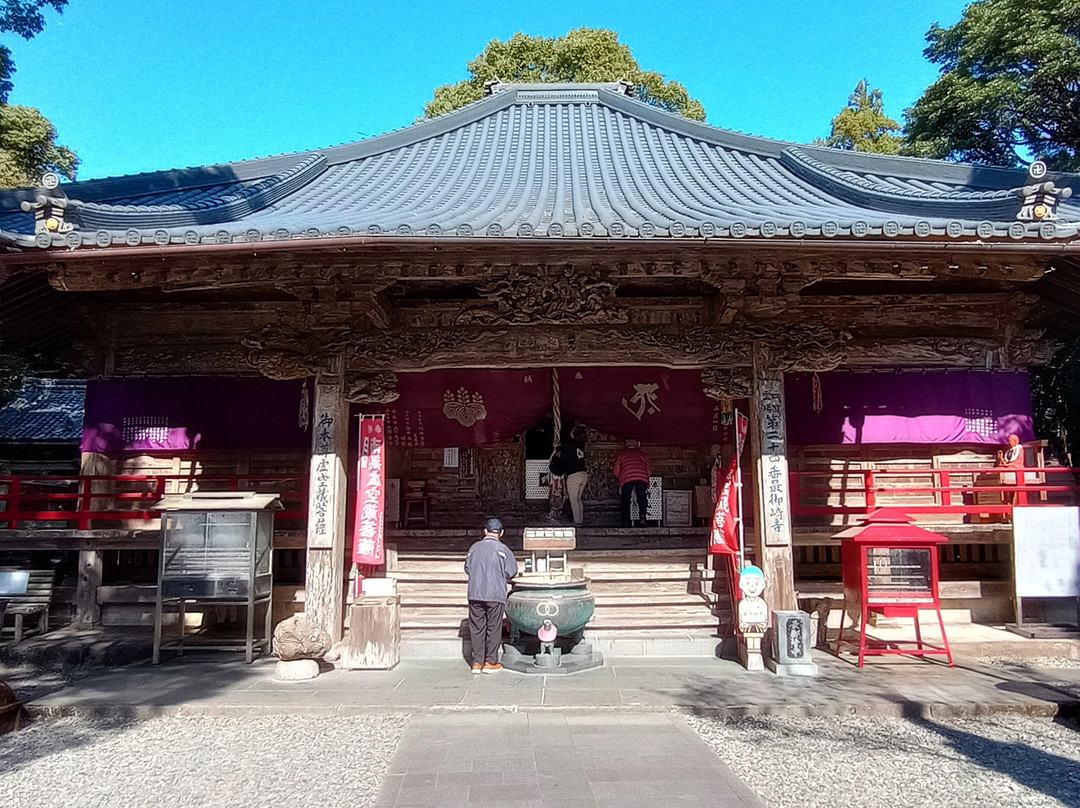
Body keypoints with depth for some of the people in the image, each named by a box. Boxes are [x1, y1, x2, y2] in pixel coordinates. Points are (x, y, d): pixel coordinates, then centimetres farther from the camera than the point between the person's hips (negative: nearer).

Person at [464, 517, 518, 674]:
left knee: (477, 628, 9)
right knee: (493, 628, 7)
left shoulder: (474, 547, 3)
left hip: (475, 594, 3)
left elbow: (467, 568, 10)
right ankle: (490, 662, 10)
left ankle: (477, 662, 12)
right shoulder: (502, 549, -6)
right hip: (495, 595, -3)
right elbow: (511, 571, -2)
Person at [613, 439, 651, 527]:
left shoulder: (621, 453, 21)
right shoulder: (642, 454, 24)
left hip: (626, 478, -1)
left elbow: (616, 470, 15)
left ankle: (626, 521, -2)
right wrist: (646, 478, 34)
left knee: (626, 500, 5)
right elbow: (649, 470, 19)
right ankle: (642, 517, -14)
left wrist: (619, 478, 31)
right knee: (641, 498, 6)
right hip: (641, 478, 1)